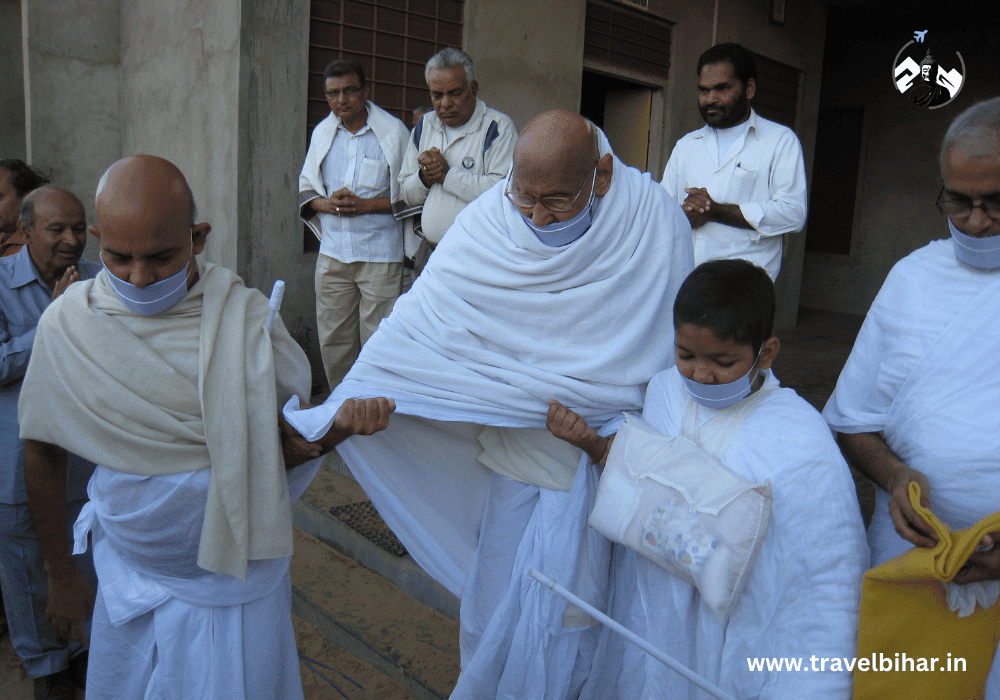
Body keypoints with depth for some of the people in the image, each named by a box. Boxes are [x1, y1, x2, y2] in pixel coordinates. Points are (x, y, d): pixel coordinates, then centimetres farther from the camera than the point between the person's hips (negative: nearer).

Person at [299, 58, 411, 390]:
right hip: (332, 254, 5)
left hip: (380, 255, -4)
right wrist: (326, 204, -4)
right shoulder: (322, 133, 14)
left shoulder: (393, 132, -1)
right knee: (332, 338, 9)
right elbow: (306, 188, 18)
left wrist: (365, 205, -14)